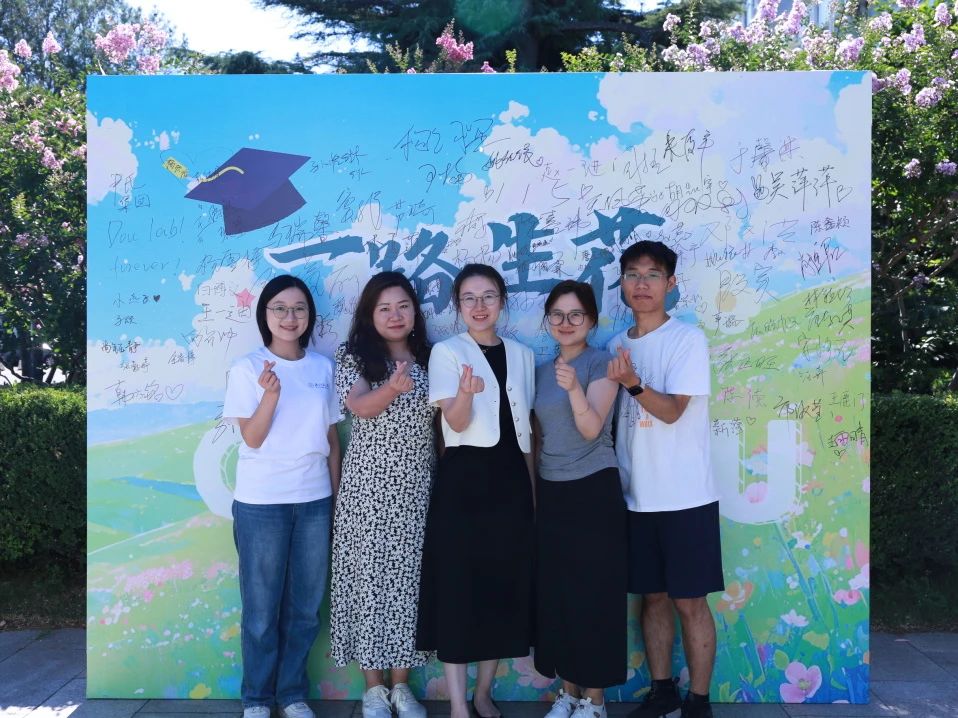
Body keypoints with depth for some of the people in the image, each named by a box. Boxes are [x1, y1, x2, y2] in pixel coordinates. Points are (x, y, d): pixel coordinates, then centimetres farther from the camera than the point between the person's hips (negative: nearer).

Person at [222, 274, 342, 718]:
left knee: (305, 606, 10)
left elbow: (332, 438, 10)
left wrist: (335, 495, 9)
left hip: (314, 500, 3)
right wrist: (270, 395, -24)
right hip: (261, 502, -3)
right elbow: (252, 439, -9)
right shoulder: (247, 369, -3)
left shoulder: (324, 367, 5)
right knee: (262, 607, 6)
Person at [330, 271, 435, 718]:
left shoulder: (429, 359, 8)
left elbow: (440, 423, 11)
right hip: (368, 485, -2)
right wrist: (394, 387, -39)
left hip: (416, 486, 3)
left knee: (409, 577, 6)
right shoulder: (354, 357, -2)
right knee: (368, 577, 2)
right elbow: (359, 407, -19)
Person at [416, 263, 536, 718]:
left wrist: (533, 488, 12)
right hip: (463, 477, -4)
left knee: (504, 584, 9)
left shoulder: (522, 355, 10)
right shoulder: (446, 352, -3)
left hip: (510, 479, 5)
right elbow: (456, 422, -14)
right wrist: (466, 392, -36)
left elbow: (526, 427, 14)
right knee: (458, 585, -2)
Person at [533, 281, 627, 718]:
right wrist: (531, 490, 13)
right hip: (550, 493, 6)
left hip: (593, 490, -6)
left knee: (594, 593, 1)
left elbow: (591, 428, -18)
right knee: (555, 592, 10)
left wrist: (574, 389, -35)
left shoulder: (600, 363, -7)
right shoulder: (540, 370, 10)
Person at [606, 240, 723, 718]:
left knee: (689, 601, 2)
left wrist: (633, 383, -36)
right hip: (637, 495, 5)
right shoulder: (617, 344, 8)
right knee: (653, 596, 14)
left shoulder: (688, 339, -8)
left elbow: (672, 410, -20)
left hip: (685, 497, -5)